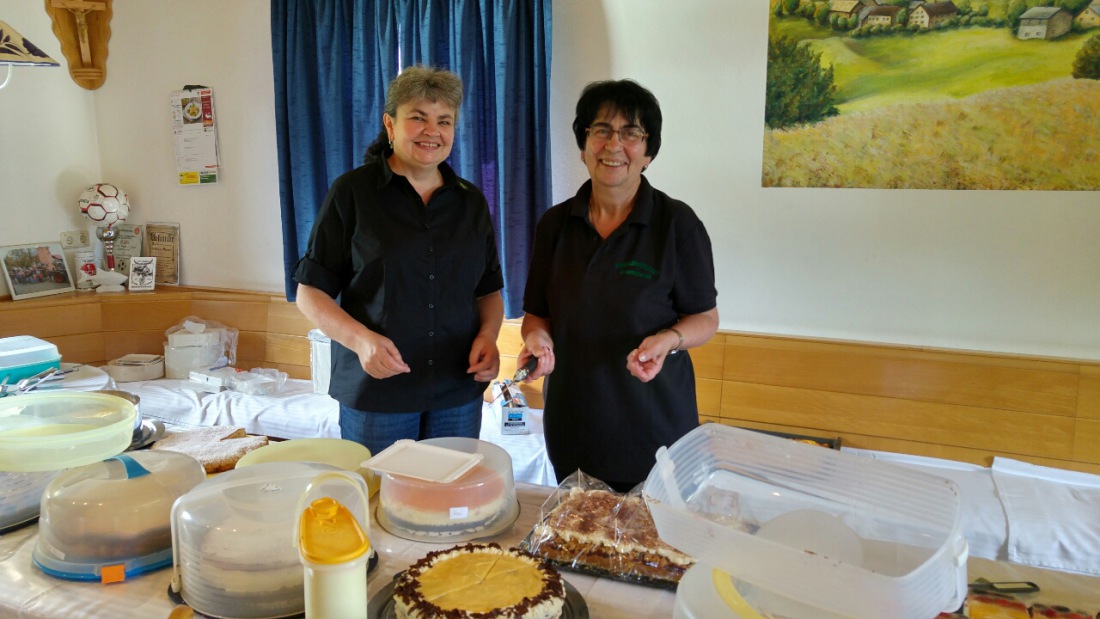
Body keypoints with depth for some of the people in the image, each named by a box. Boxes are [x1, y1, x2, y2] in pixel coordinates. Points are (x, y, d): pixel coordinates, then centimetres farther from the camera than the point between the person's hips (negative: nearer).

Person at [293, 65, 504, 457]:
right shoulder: (352, 193, -3)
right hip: (374, 393, -3)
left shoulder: (471, 202, 9)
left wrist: (488, 336, -5)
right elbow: (311, 292, -3)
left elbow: (489, 290, 15)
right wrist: (360, 339, -19)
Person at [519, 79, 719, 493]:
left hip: (653, 425, -3)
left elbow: (706, 318, -3)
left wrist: (668, 340, -22)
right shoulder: (555, 223, 2)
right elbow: (537, 313, 8)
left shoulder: (678, 224, -8)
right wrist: (538, 337, -14)